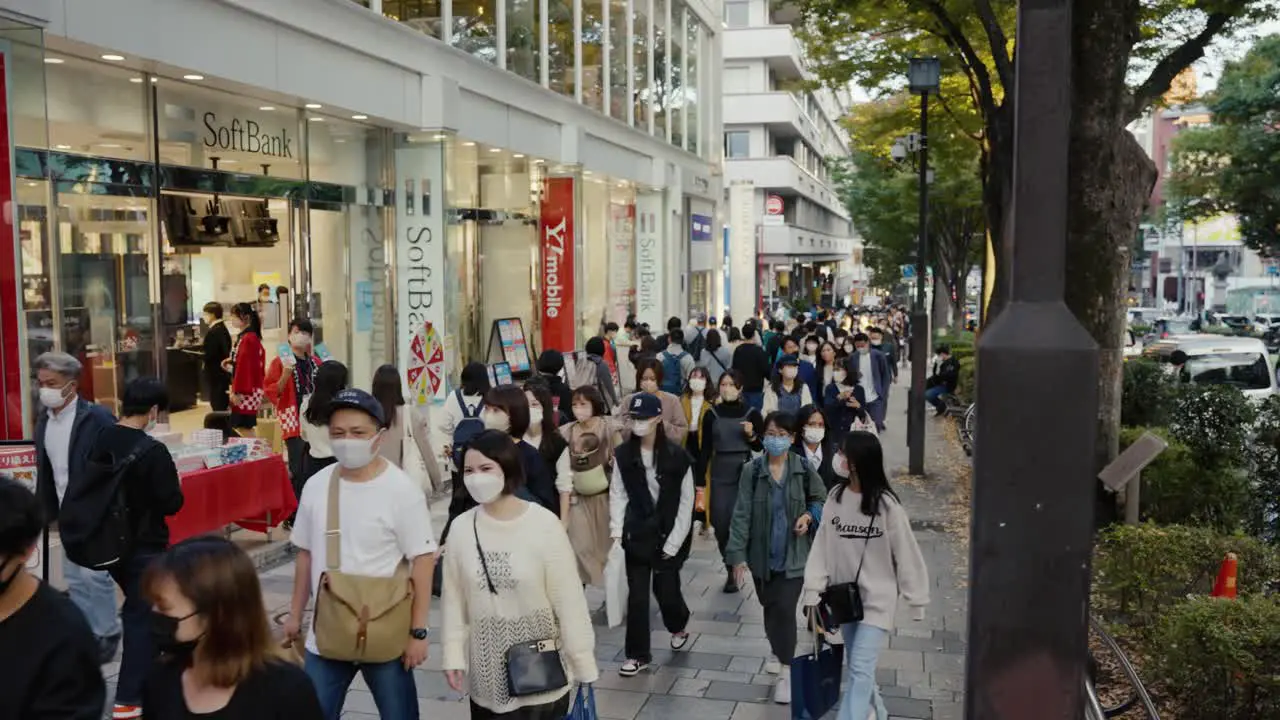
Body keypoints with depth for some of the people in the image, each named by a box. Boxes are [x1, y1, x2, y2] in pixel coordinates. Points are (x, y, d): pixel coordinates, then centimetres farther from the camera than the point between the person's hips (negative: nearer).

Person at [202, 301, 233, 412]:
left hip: (215, 375, -9)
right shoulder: (224, 329, 11)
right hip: (224, 374, 9)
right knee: (224, 406, 14)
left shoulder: (212, 332, -16)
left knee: (218, 407, -5)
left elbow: (209, 355, -19)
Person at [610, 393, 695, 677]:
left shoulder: (677, 456, -11)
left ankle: (679, 626, 39)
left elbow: (686, 502, -7)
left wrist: (673, 543, -9)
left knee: (665, 588, 5)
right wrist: (617, 533, -10)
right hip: (637, 534, 2)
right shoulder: (623, 455, -2)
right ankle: (637, 654, 16)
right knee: (636, 594, 2)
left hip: (667, 535, -2)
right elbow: (618, 495, 0)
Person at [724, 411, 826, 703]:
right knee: (770, 607, 18)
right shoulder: (752, 470, -9)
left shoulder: (804, 468, -7)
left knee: (785, 610, -8)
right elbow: (741, 514, -8)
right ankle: (778, 652, 43)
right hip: (762, 554, 1)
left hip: (794, 554, -1)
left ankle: (787, 672, 3)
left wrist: (809, 515, -12)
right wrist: (737, 554, -12)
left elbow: (820, 499, 9)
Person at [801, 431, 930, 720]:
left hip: (877, 599, -5)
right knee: (855, 667, 17)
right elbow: (822, 546, -1)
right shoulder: (835, 497, -4)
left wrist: (917, 599, -5)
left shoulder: (886, 504, -17)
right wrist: (813, 590, -4)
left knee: (861, 670, -9)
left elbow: (906, 553, -10)